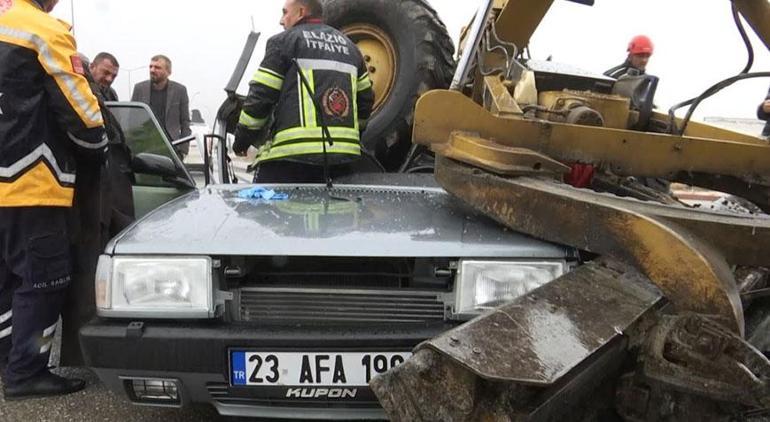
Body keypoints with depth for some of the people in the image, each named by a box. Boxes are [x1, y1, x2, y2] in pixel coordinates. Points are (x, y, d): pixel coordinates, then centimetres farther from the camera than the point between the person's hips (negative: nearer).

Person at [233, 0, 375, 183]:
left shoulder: (284, 41, 5)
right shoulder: (349, 45, 22)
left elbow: (261, 95, -2)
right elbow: (366, 98, 21)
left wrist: (243, 138, 9)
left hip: (290, 154, -6)